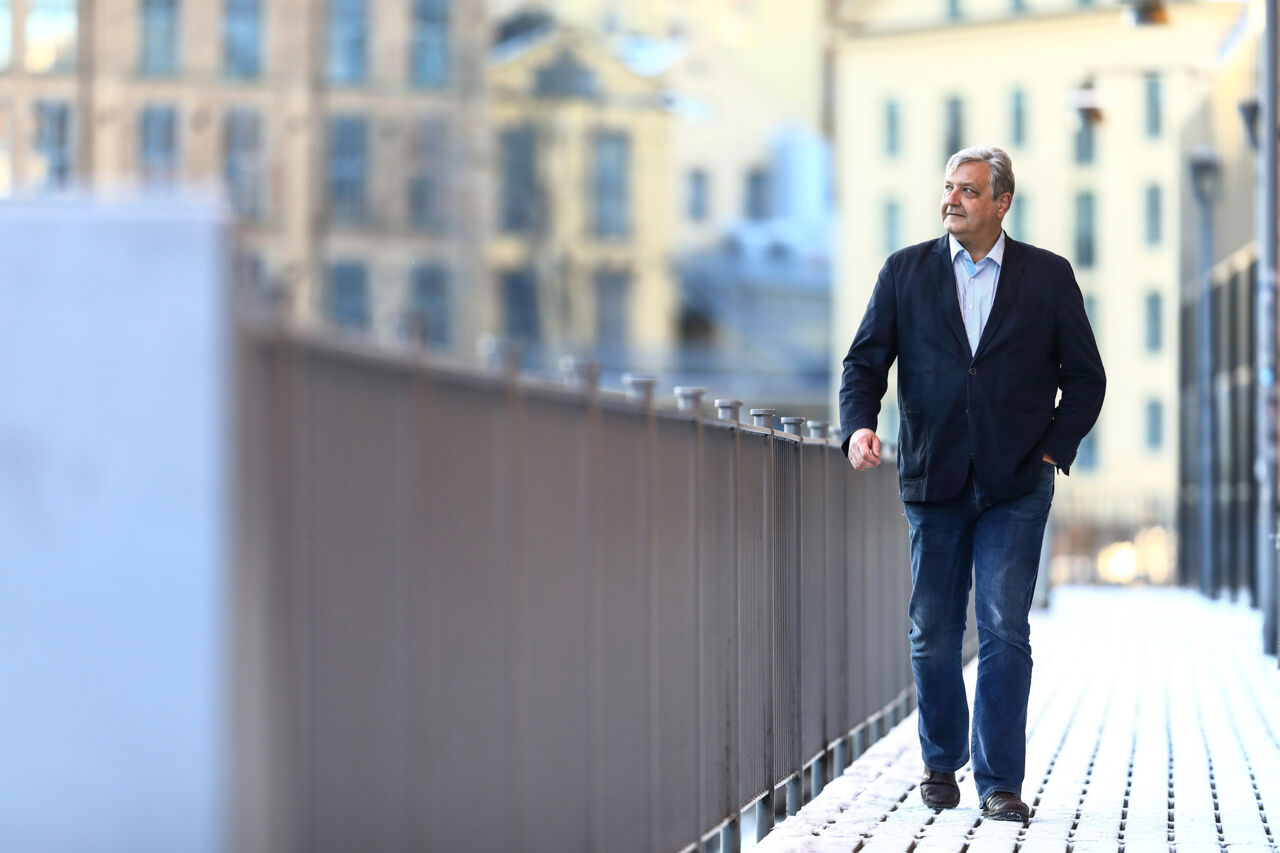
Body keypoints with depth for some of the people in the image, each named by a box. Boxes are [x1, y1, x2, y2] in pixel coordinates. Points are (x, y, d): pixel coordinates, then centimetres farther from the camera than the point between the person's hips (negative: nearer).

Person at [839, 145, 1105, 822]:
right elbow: (865, 361, 4)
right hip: (932, 480, 2)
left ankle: (1000, 781, -4)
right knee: (931, 632, 8)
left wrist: (1055, 449, -3)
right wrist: (858, 425, -15)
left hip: (1016, 485, -2)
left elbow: (1085, 376, 8)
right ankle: (941, 760, 27)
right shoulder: (905, 271, 6)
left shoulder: (1048, 276, 4)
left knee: (1004, 627, -8)